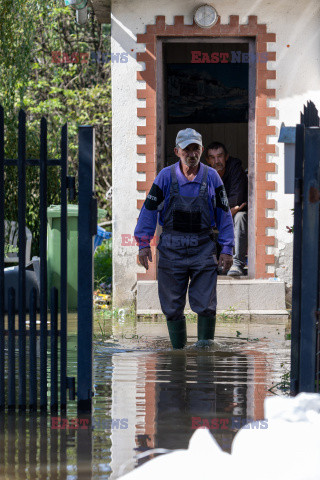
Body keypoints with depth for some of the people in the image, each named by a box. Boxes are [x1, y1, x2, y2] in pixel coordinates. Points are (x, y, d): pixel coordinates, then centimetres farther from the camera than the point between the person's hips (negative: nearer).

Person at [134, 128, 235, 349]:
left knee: (206, 305, -7)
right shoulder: (166, 177, 1)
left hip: (203, 247, 0)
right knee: (172, 306, 3)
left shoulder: (212, 177, 3)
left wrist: (227, 249, 2)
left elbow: (224, 214, 8)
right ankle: (178, 350, 14)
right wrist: (144, 244, -3)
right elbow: (149, 209, 4)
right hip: (171, 248, 0)